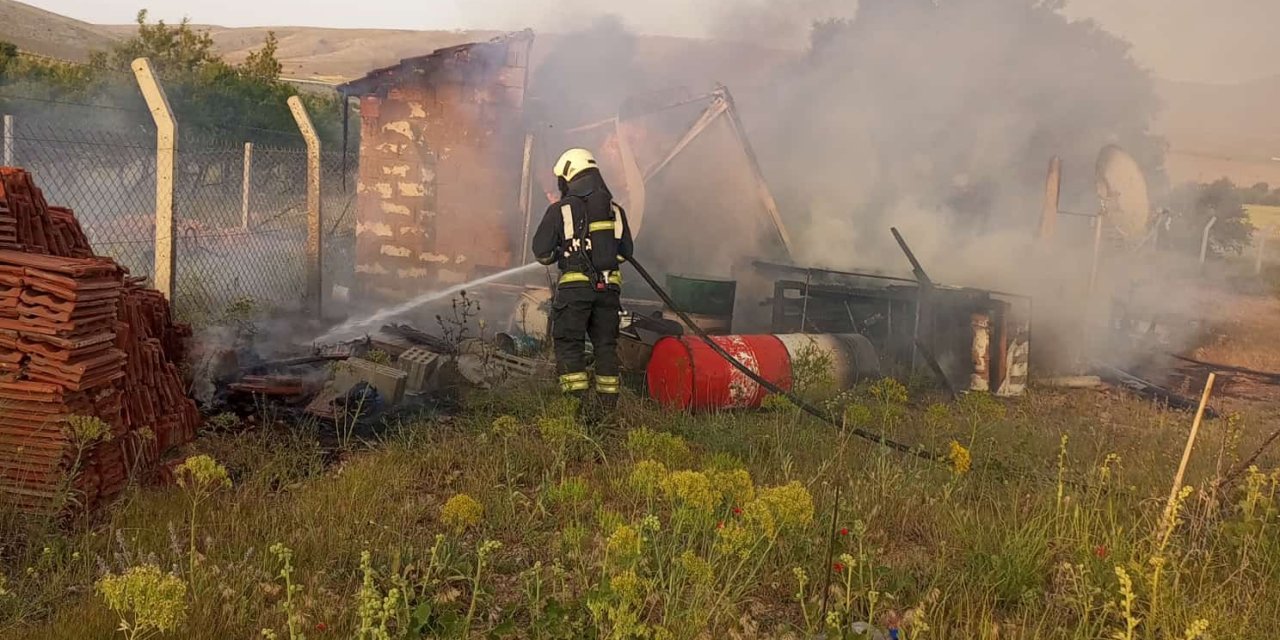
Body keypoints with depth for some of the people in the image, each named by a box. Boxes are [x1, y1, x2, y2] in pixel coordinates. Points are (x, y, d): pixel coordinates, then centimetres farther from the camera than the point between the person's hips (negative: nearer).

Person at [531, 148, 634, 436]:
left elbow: (542, 252, 0)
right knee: (606, 347, 10)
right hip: (609, 287, 4)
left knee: (569, 345, 2)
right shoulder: (614, 210, 11)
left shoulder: (560, 210, -2)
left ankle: (582, 407, -7)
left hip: (575, 286, -4)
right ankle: (608, 414, 12)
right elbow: (625, 252, 18)